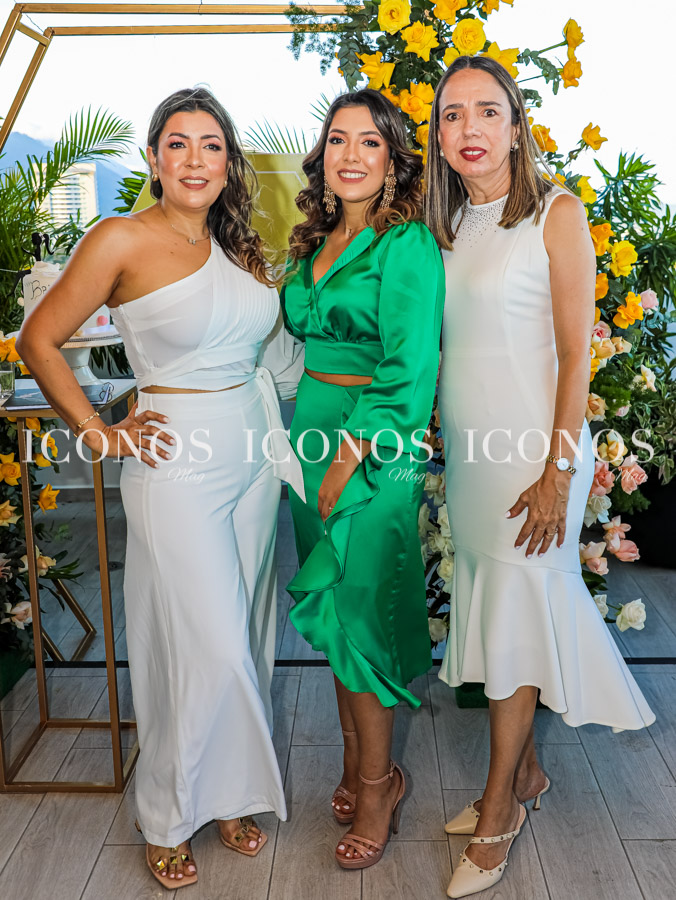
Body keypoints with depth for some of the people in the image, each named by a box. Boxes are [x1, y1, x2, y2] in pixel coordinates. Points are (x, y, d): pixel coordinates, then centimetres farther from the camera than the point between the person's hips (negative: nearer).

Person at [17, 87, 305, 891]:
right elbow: (38, 340, -5)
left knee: (244, 640, 14)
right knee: (211, 650, -1)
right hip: (179, 469, -6)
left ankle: (229, 791, 35)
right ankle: (167, 816, 25)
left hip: (253, 457, 6)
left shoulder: (240, 246, 10)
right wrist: (101, 435, -7)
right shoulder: (123, 240, -9)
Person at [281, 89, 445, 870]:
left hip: (376, 448, -7)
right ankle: (358, 757, 32)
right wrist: (310, 450, 9)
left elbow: (408, 371, -16)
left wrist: (349, 460, -17)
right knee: (330, 608, 14)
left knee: (360, 608, 0)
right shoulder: (315, 244, 12)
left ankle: (377, 782, 20)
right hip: (313, 433, 7)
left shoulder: (407, 244, -11)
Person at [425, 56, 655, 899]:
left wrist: (559, 471, -15)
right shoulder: (447, 226, 10)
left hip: (531, 451, -6)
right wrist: (440, 445, 7)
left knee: (515, 615, 3)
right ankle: (525, 770, 33)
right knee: (490, 610, 13)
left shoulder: (557, 214, -8)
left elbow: (575, 354, -11)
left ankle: (498, 810, 20)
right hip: (465, 450, 6)